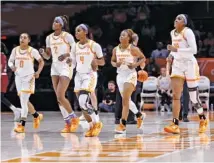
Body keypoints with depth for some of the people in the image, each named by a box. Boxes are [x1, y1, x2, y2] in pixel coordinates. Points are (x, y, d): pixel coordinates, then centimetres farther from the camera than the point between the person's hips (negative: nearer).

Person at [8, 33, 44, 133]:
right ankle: (37, 116, 37)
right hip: (18, 77, 5)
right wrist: (12, 66, -12)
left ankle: (22, 125, -16)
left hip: (29, 77, -5)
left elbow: (41, 61, 4)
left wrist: (38, 72, -10)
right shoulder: (15, 50, 4)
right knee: (24, 101, 13)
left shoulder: (32, 51, -6)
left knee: (24, 101, -15)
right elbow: (10, 61, 11)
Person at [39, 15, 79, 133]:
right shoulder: (49, 38, 10)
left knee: (60, 97, -14)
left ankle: (74, 118, 4)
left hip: (66, 67, -7)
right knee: (59, 98, 4)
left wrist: (66, 55, -24)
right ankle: (68, 123, 11)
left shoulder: (67, 36, -8)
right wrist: (42, 52, -6)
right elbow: (47, 56, 15)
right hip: (55, 67, 7)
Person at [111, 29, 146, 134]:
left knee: (125, 100, -16)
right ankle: (139, 115, 42)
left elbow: (143, 58, 0)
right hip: (120, 75, 6)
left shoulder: (133, 49, -10)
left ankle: (123, 125, -17)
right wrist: (115, 64, -6)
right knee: (127, 100, 17)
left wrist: (135, 64, -15)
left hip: (130, 75, -6)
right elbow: (112, 61, 16)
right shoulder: (116, 49, 4)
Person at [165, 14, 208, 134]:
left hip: (189, 64, -6)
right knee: (176, 95, -6)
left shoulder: (187, 32, -13)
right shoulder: (173, 33, 10)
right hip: (178, 64, 6)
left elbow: (193, 50, -21)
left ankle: (203, 120, 23)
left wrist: (176, 50, -25)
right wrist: (171, 56, 6)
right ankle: (175, 125, -12)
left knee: (194, 97, 1)